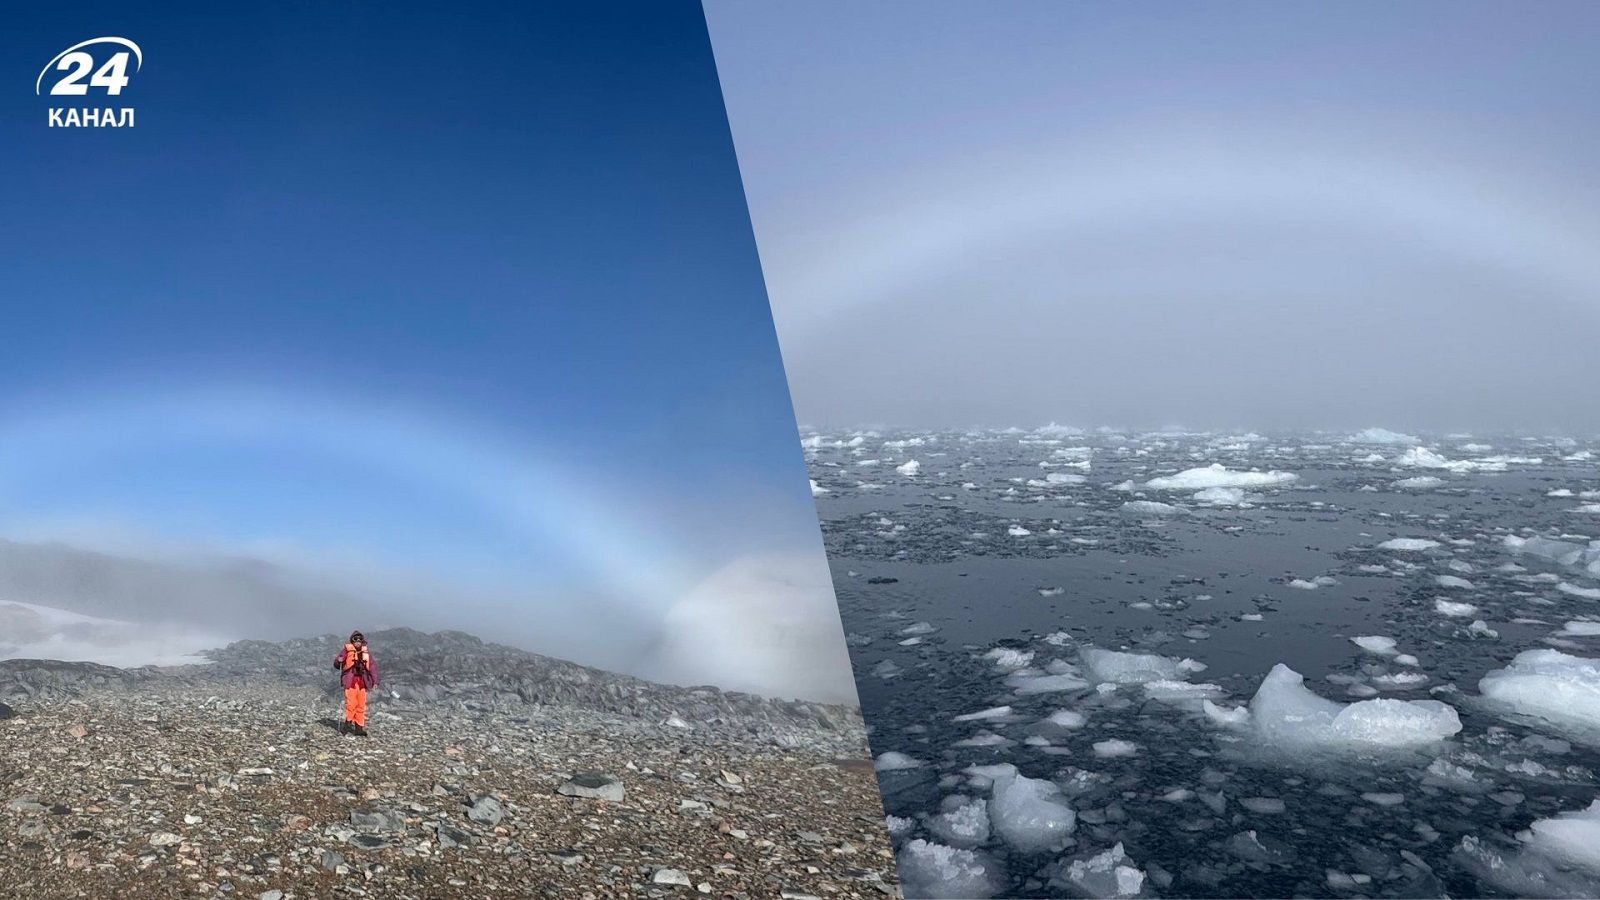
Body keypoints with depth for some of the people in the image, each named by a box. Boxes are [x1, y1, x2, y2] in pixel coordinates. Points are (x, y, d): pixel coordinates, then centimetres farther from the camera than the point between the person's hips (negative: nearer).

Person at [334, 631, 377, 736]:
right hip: (350, 680, -4)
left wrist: (375, 681, 11)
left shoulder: (366, 651, 11)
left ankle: (359, 728, 7)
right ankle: (348, 723, 1)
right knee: (351, 703, -14)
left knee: (361, 705, 2)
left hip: (362, 681, 4)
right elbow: (336, 665, 2)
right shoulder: (347, 650, 1)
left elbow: (372, 666, 16)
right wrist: (339, 661, -22)